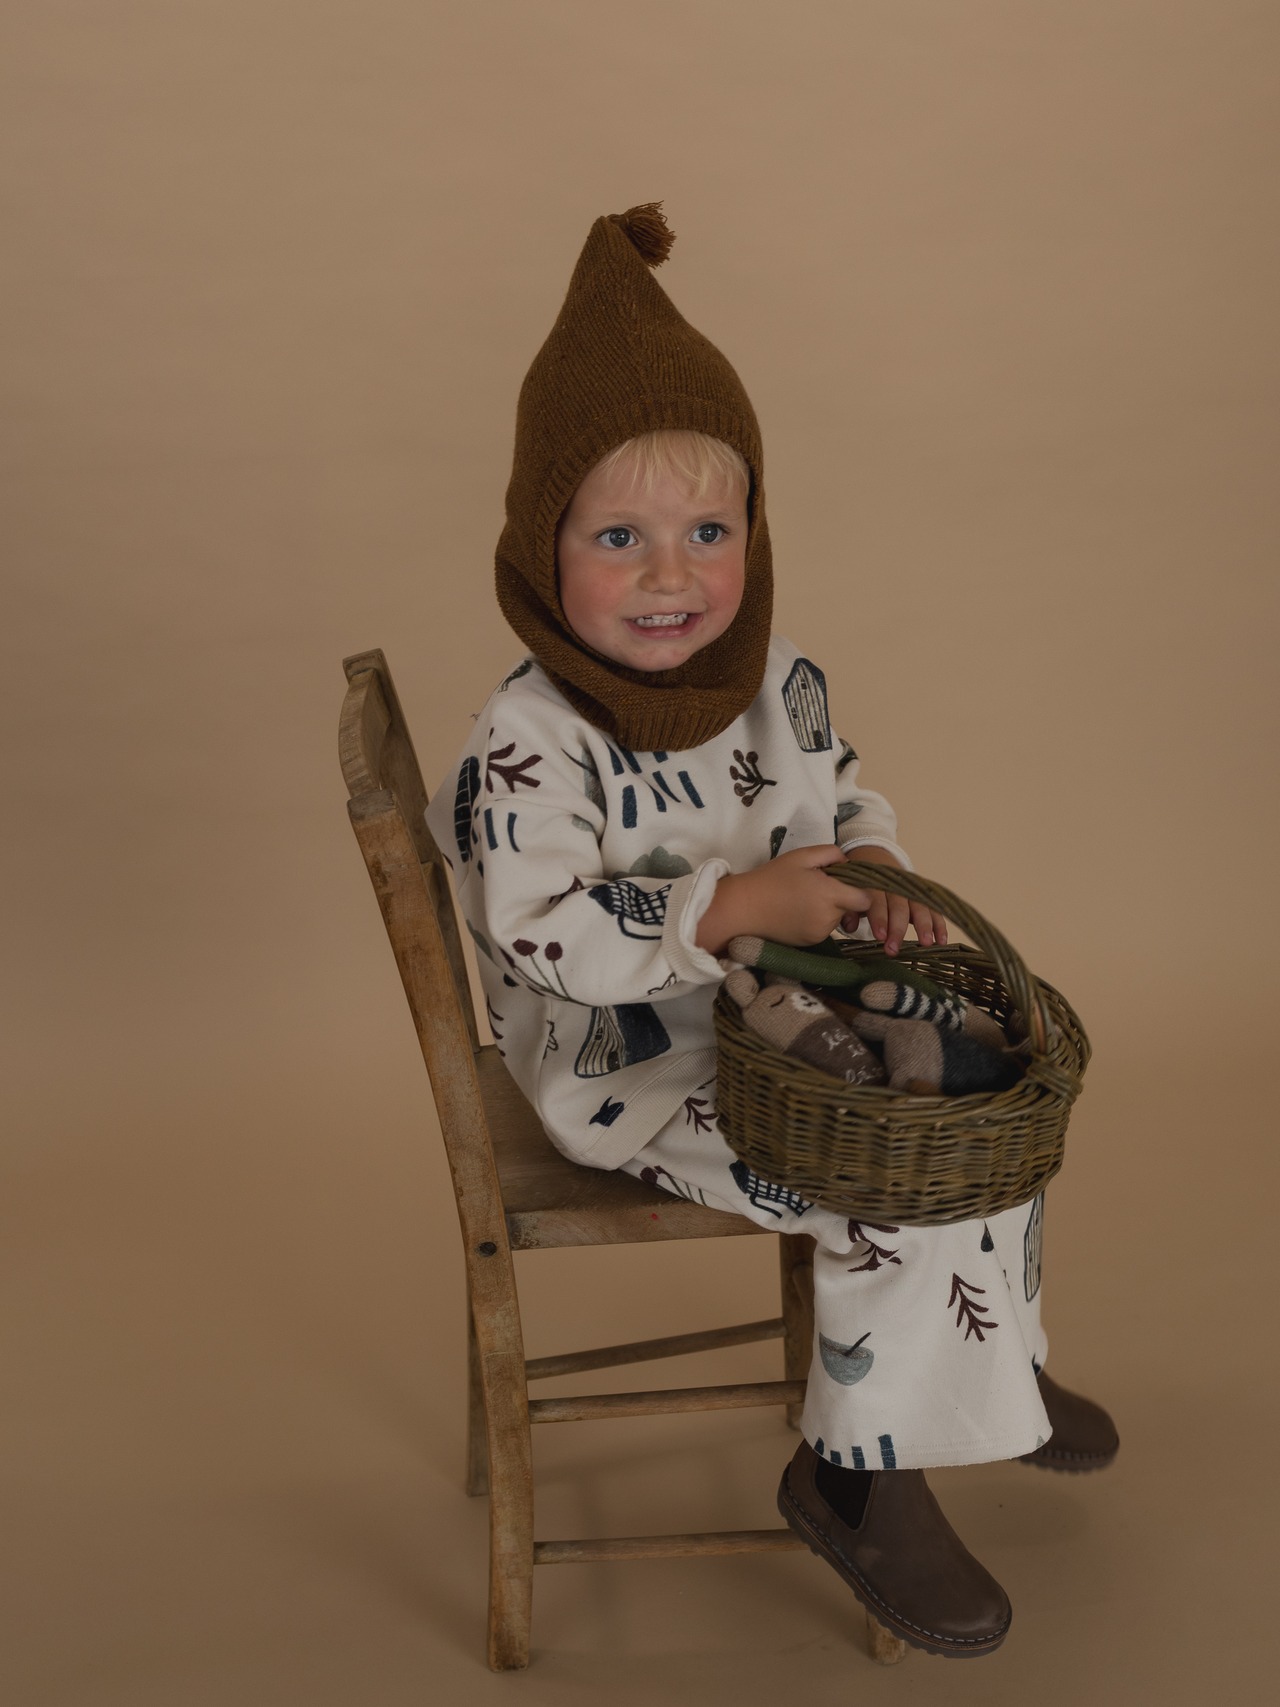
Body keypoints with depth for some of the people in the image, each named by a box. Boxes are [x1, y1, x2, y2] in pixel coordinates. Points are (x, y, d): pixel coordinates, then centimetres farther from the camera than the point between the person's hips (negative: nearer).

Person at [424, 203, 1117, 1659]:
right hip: (631, 1072, -8)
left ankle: (988, 1370, 36)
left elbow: (842, 792, 13)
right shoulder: (531, 741, -25)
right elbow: (541, 934, -30)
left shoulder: (774, 677, -2)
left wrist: (871, 870, -9)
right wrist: (739, 904, -33)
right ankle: (855, 1474, 1)